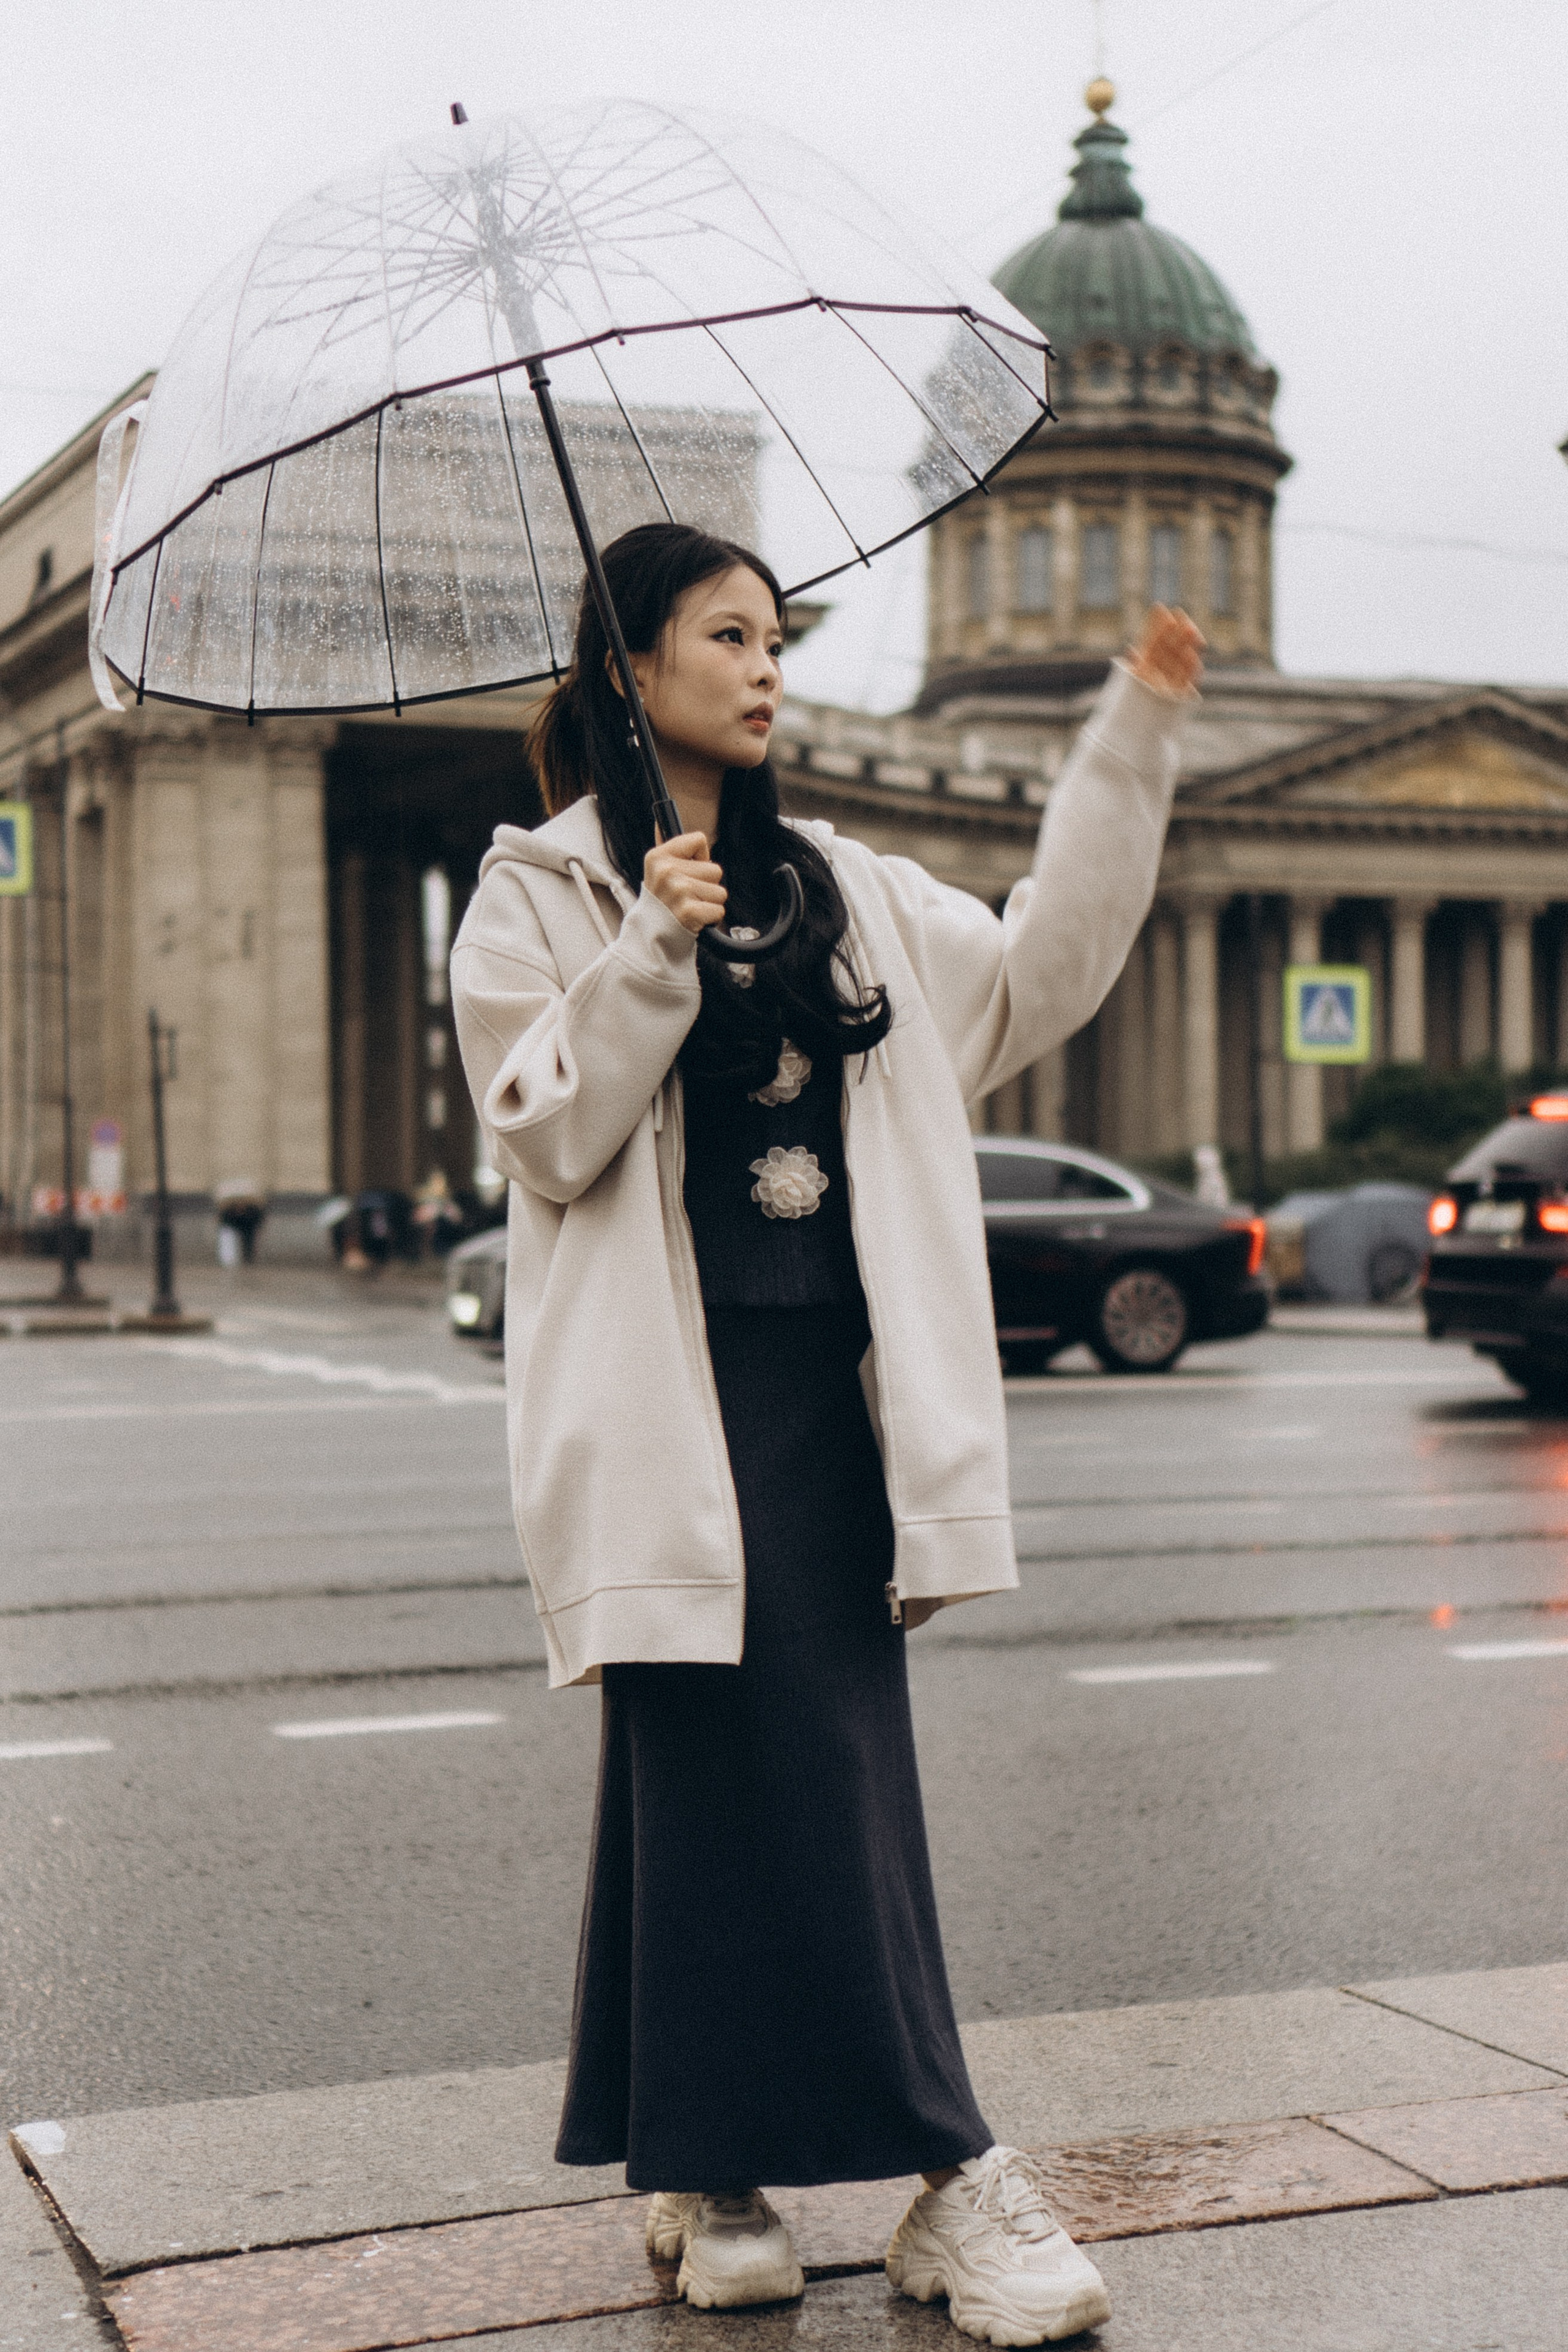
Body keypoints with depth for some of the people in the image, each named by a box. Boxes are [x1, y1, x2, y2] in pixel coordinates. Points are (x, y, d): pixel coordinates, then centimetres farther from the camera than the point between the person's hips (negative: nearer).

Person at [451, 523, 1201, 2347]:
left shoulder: (842, 891, 18)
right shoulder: (541, 891, 3)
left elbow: (1036, 977, 16)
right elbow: (544, 1138, -6)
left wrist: (1134, 740, 14)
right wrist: (653, 954, -18)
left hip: (828, 1375, 5)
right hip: (670, 1390, -5)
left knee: (798, 1770, 4)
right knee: (787, 1768, -7)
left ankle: (708, 2170, 16)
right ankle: (949, 2176, -1)